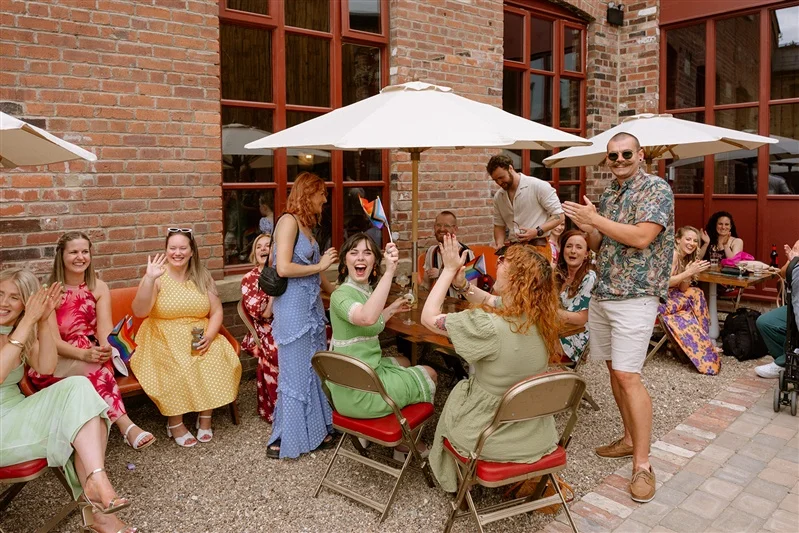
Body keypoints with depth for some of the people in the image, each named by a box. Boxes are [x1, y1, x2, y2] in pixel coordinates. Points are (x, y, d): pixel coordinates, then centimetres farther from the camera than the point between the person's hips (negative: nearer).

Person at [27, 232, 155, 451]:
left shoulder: (99, 287, 4)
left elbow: (105, 326, -9)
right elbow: (52, 340, -15)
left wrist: (106, 348, -34)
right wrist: (83, 354, -34)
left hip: (92, 355, 3)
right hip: (57, 362, -3)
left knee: (97, 366, -35)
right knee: (95, 368, -35)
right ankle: (125, 425, -42)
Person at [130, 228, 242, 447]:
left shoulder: (202, 276, 7)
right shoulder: (158, 277, -4)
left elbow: (217, 311, 4)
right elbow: (139, 311, -17)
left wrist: (209, 335, -14)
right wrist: (149, 279, -27)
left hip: (200, 337, 3)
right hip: (164, 339, -3)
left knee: (216, 362, -25)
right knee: (176, 369, -31)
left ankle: (205, 418, -7)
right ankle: (175, 423, -9)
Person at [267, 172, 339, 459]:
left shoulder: (305, 225, 14)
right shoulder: (288, 221, -12)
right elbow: (284, 268, -21)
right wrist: (320, 265, -11)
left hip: (311, 306, 9)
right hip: (293, 308, -9)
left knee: (314, 371, 13)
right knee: (295, 374, 0)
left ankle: (315, 431, 26)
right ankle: (283, 441, 14)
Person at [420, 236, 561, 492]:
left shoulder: (489, 327, -34)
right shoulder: (541, 318, -13)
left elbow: (429, 317, -19)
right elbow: (492, 301, 6)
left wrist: (449, 270, -12)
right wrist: (460, 281, -7)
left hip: (490, 440, -5)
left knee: (458, 391, 28)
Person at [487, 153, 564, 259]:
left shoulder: (538, 186, -7)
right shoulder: (498, 196, 10)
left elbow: (559, 216, -6)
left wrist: (537, 231, -19)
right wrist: (499, 245, 2)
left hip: (537, 246, -5)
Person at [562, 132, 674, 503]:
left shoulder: (657, 189, -7)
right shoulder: (608, 194, 14)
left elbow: (641, 237, -21)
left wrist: (595, 219, -16)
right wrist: (585, 227, -4)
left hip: (634, 297, -7)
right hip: (602, 293, 8)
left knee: (627, 375, -12)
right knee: (614, 370, 13)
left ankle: (642, 463, -3)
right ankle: (630, 438, 28)